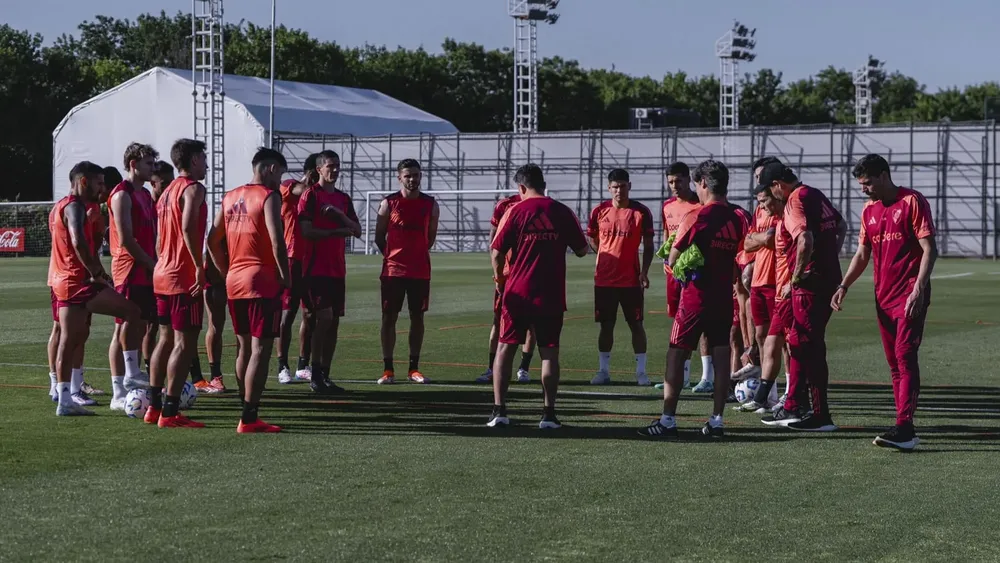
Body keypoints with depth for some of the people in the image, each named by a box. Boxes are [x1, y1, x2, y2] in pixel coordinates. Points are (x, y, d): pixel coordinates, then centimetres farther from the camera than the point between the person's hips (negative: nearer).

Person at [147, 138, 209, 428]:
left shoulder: (168, 191, 19)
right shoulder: (193, 188, -11)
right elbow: (188, 228, -26)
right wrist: (199, 266, -25)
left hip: (163, 275, 10)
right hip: (184, 277, -10)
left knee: (166, 340, 15)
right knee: (185, 344, -8)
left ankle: (154, 406, 17)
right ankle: (170, 412, -11)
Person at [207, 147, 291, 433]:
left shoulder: (230, 197, 14)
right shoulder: (269, 196, -8)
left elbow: (213, 240, 15)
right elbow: (277, 241, -18)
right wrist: (285, 276, -9)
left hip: (234, 281, 8)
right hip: (263, 282, -7)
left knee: (244, 347, 16)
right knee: (261, 349, -6)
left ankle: (246, 409, 21)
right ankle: (249, 419, -10)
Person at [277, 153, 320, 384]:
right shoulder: (288, 187, -5)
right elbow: (302, 191, -28)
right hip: (293, 260, -7)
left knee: (310, 315, 8)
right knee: (288, 313, -5)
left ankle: (303, 366, 14)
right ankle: (283, 367, -1)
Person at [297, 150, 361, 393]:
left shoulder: (343, 199, 16)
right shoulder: (311, 195, -5)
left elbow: (357, 231, 10)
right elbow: (306, 231, -13)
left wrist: (339, 215, -6)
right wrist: (338, 232, -11)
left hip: (337, 270, 7)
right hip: (316, 268, -7)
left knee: (334, 321, 5)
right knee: (324, 317, -14)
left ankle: (325, 376, 11)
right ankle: (316, 376, -9)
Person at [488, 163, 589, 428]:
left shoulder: (516, 211, -4)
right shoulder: (563, 212, 1)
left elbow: (497, 252, -6)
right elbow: (582, 250, 8)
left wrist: (498, 278, 12)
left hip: (517, 291, -1)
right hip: (551, 295, 1)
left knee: (505, 348, 7)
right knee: (549, 352, 6)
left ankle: (499, 410, 1)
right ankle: (549, 413, 3)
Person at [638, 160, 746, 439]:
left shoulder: (696, 217, -12)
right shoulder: (737, 220, 4)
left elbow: (673, 259, -7)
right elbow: (740, 261, 12)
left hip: (696, 296, -5)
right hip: (724, 297, 5)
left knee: (676, 355, 1)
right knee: (721, 358, 7)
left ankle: (668, 420, -1)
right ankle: (716, 421, 8)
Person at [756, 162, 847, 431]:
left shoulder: (795, 200, -13)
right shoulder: (816, 195, 15)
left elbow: (805, 239, -27)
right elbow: (841, 225, 28)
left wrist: (797, 276, -16)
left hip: (810, 281, -10)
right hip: (829, 277, 10)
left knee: (809, 346, -5)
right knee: (798, 343, 17)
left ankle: (821, 416, -4)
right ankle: (793, 408, 24)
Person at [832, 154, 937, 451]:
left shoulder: (912, 201, -7)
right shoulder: (869, 210, 14)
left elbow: (929, 250, -11)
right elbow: (862, 254, 20)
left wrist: (918, 290, -20)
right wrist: (844, 286, 8)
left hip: (910, 296, -7)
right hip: (883, 298, 7)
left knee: (905, 358, -15)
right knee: (894, 364, 7)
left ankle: (904, 428, -21)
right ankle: (905, 431, 10)